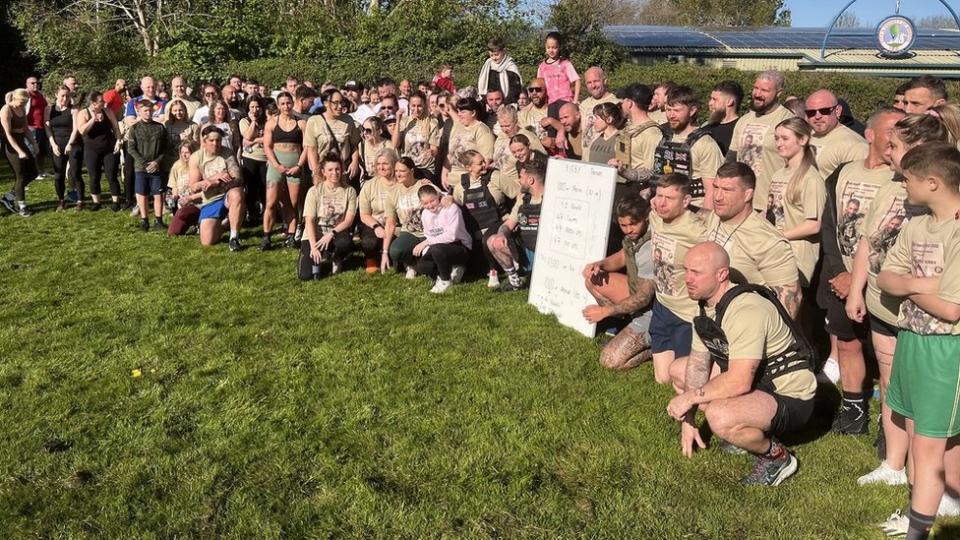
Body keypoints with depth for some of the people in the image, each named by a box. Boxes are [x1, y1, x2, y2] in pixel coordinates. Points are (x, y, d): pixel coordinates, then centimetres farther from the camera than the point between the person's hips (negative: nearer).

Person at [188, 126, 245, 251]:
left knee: (237, 194, -41)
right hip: (210, 201, 2)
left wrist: (214, 183, -26)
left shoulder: (227, 154, -6)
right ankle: (221, 223, 29)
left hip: (229, 195, -2)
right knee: (207, 242, -8)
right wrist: (215, 177, -19)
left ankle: (234, 237, -29)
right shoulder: (196, 157, -3)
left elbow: (237, 179, -15)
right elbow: (194, 186, -7)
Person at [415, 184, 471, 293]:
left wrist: (427, 242, -25)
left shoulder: (451, 208, -18)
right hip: (440, 247, 7)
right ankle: (451, 270, 5)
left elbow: (451, 235, -26)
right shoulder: (425, 214, 5)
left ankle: (445, 280, -11)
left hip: (460, 247, -7)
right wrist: (424, 246, -14)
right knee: (421, 266, -15)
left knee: (437, 249, -36)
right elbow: (427, 236, 8)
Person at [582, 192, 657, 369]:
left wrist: (605, 311, -16)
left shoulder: (650, 249, -31)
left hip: (652, 310, -9)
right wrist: (599, 265, -6)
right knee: (593, 279, 7)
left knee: (610, 360, -13)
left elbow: (643, 298, -26)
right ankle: (626, 324, 8)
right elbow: (622, 256, 16)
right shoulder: (635, 235, -5)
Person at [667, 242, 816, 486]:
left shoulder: (745, 311, -29)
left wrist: (691, 397, -22)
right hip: (752, 380, 10)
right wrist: (688, 419, -2)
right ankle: (747, 431, 12)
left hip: (790, 399, -10)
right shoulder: (708, 303, 1)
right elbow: (698, 363, 3)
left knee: (720, 417, -36)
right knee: (678, 370, 10)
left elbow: (739, 383, -34)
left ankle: (776, 456, -4)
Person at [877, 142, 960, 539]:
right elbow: (884, 278, 5)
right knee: (918, 436, 17)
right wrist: (915, 284, -15)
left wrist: (907, 286, -7)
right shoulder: (916, 226, 5)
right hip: (910, 338, 8)